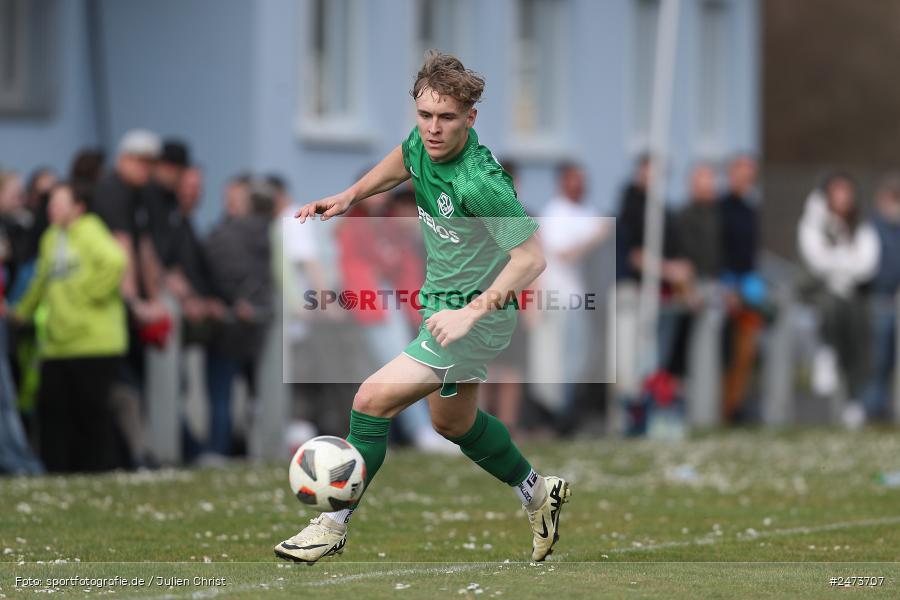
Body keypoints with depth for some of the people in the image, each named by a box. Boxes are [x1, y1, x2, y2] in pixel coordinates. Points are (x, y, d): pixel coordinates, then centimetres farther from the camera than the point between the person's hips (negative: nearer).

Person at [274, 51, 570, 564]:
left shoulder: (480, 182, -31)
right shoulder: (421, 144, -8)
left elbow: (531, 258, -30)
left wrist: (470, 312, -34)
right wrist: (351, 195, 9)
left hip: (478, 316, -9)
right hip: (442, 301, 9)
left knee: (374, 400, -15)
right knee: (453, 422, 27)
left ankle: (334, 525, -2)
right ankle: (537, 493, 49)